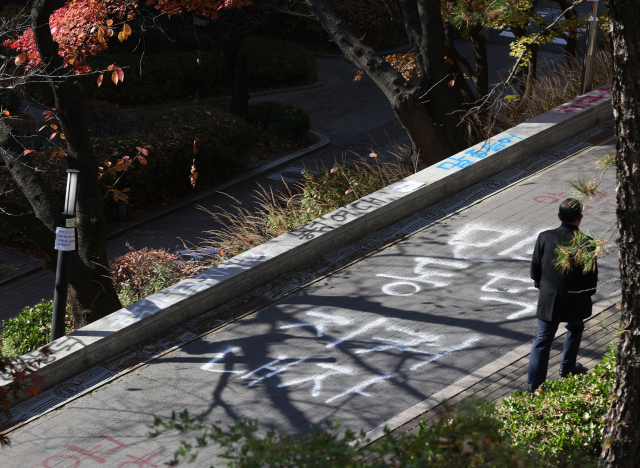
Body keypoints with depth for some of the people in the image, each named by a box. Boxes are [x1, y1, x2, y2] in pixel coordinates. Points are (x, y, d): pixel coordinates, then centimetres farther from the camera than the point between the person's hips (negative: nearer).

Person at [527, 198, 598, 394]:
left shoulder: (545, 237, -9)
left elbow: (535, 269, 0)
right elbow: (591, 277, -11)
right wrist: (586, 294, 9)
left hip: (548, 300, 1)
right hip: (575, 302, -1)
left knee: (542, 340, 7)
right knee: (575, 330, 28)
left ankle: (534, 386, 4)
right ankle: (567, 367, 44)